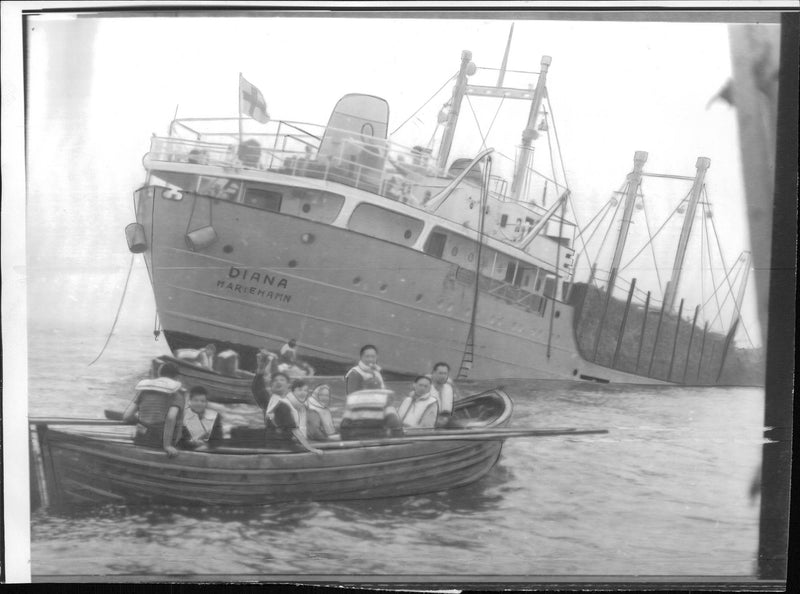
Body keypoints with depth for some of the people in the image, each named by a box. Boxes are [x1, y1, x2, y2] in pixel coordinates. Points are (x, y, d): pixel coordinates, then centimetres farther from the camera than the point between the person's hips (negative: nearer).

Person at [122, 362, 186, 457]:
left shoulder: (143, 390, 12)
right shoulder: (178, 392, 0)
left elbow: (126, 416, 5)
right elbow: (171, 417, -17)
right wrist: (167, 445, -17)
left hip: (140, 442, 4)